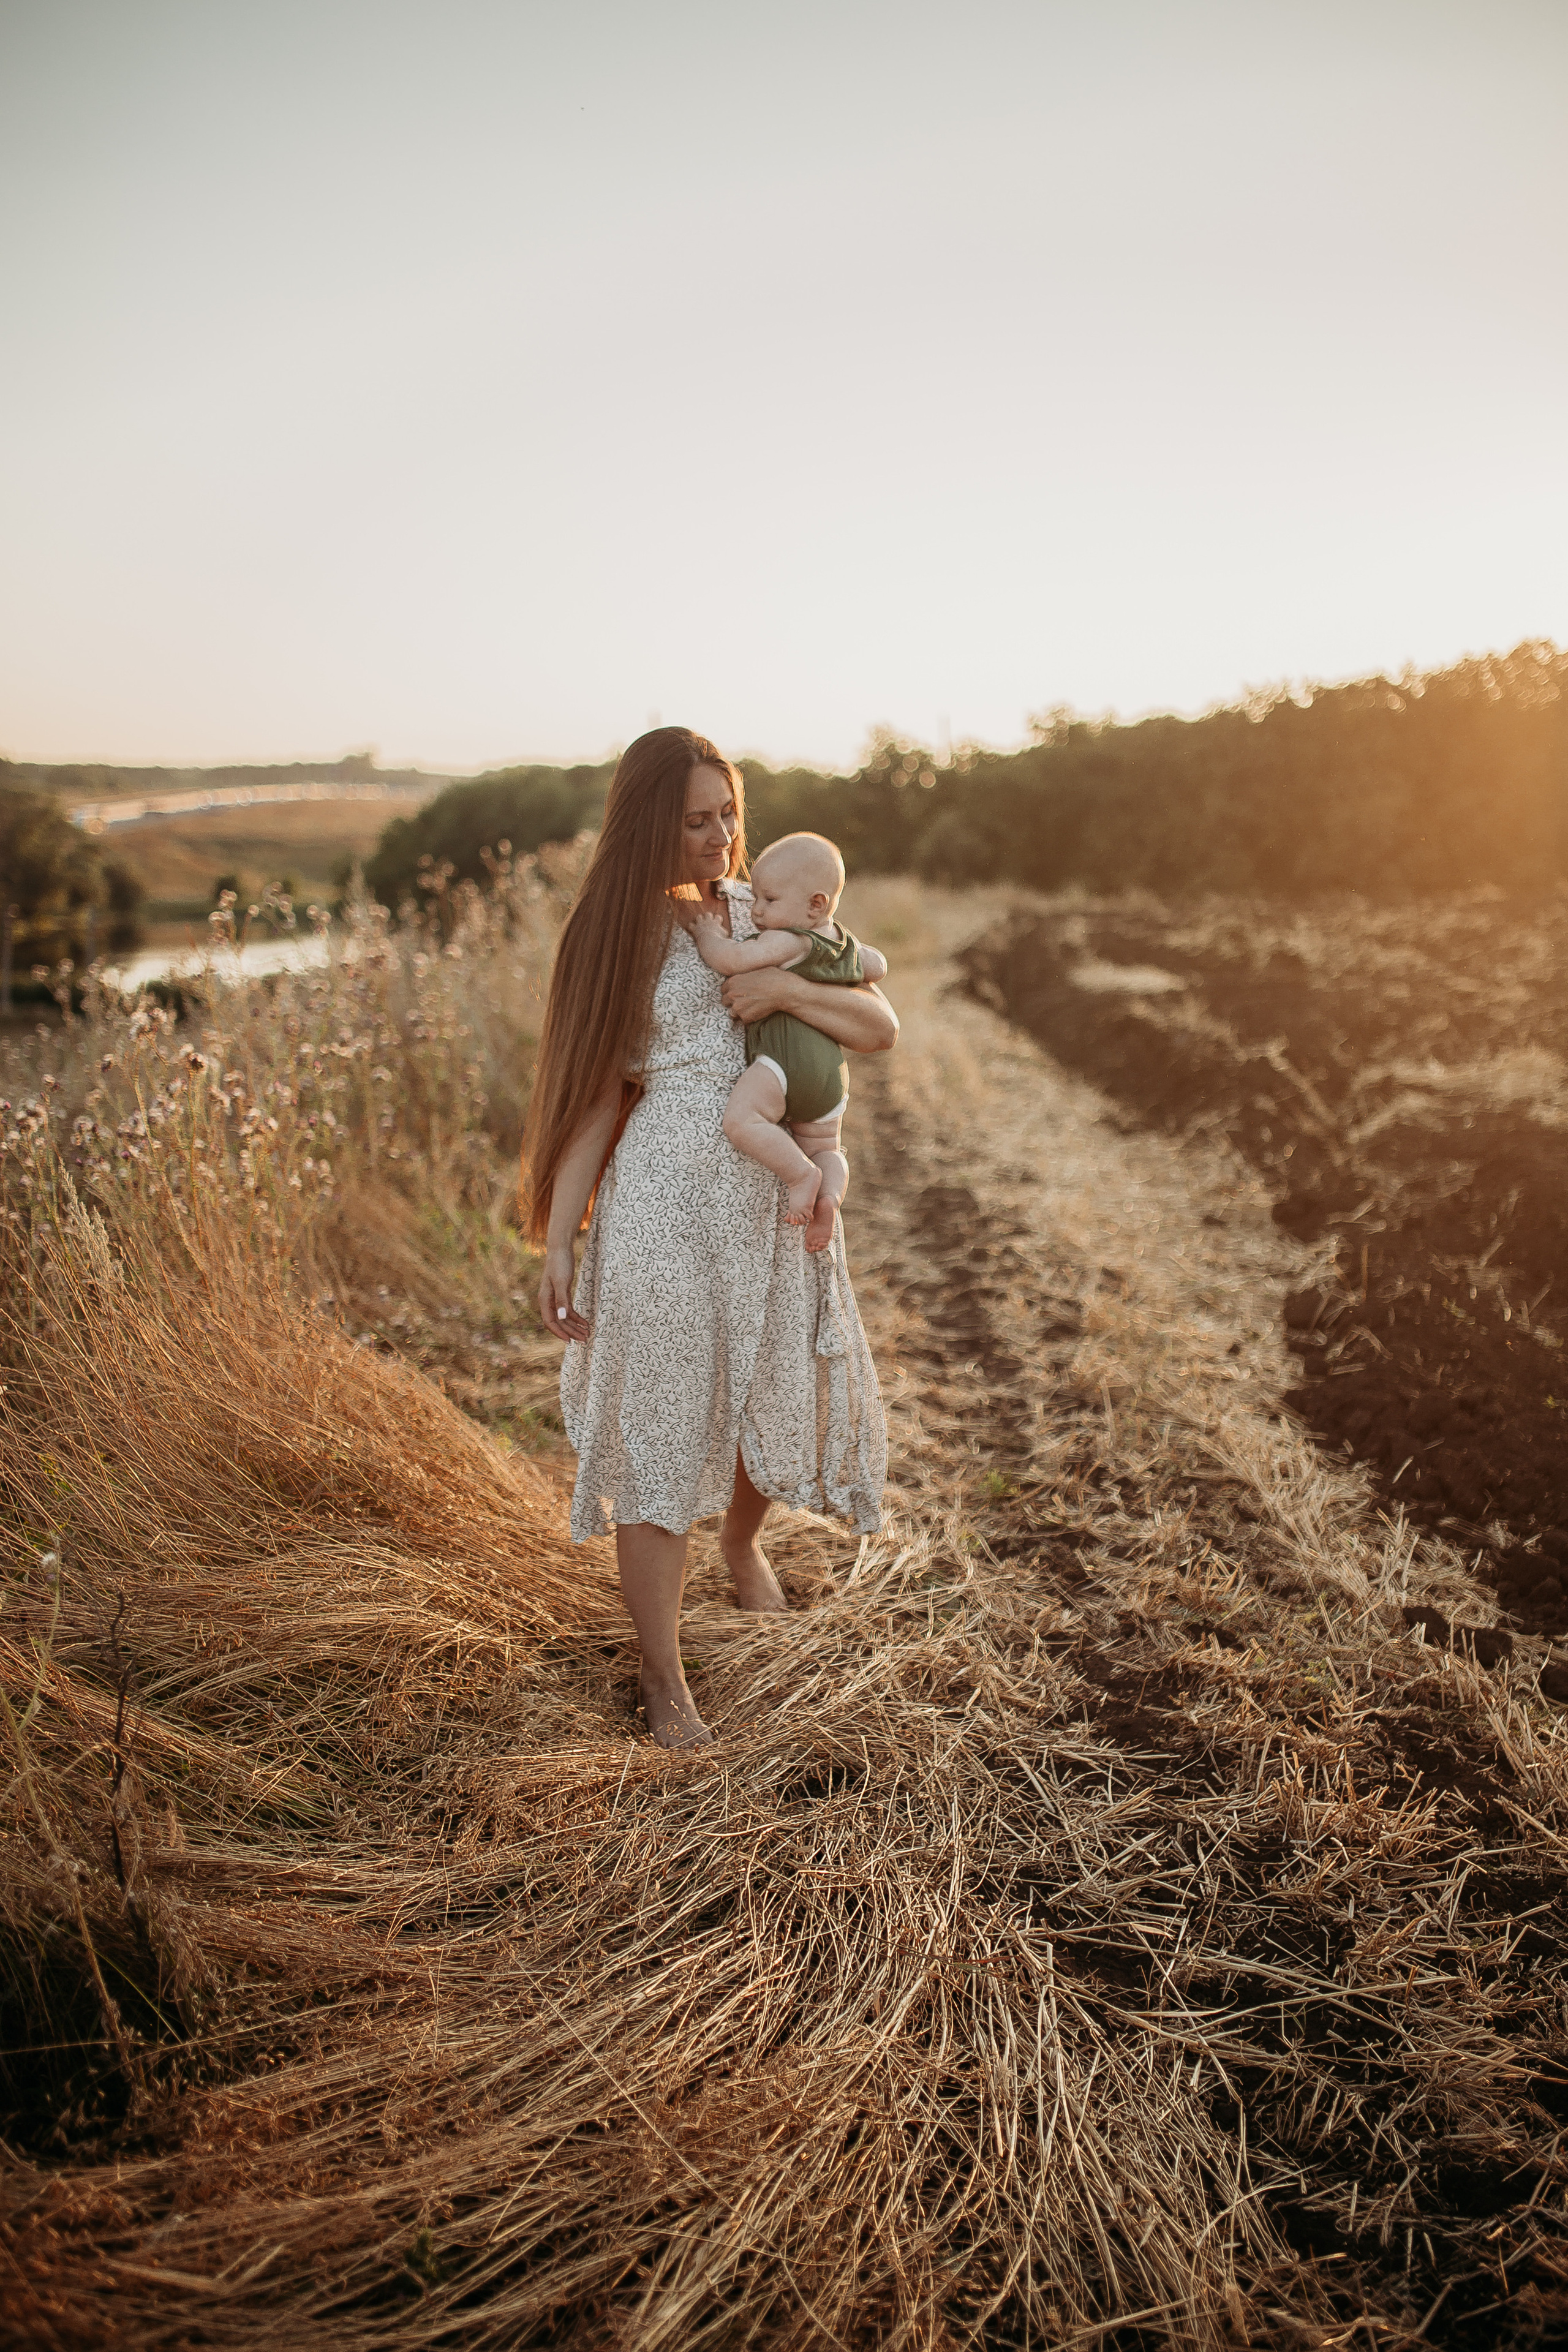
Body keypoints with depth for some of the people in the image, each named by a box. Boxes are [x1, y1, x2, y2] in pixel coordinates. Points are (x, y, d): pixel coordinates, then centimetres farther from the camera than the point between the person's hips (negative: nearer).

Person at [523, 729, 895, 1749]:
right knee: (658, 1427, 1)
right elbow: (595, 1095, -2)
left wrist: (784, 988, -13)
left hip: (774, 1197, 4)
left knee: (782, 1391, 16)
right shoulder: (617, 936, -1)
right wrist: (558, 1241, -7)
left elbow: (880, 1028, 3)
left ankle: (744, 1542, 50)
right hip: (661, 1205, -4)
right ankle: (664, 1678, 14)